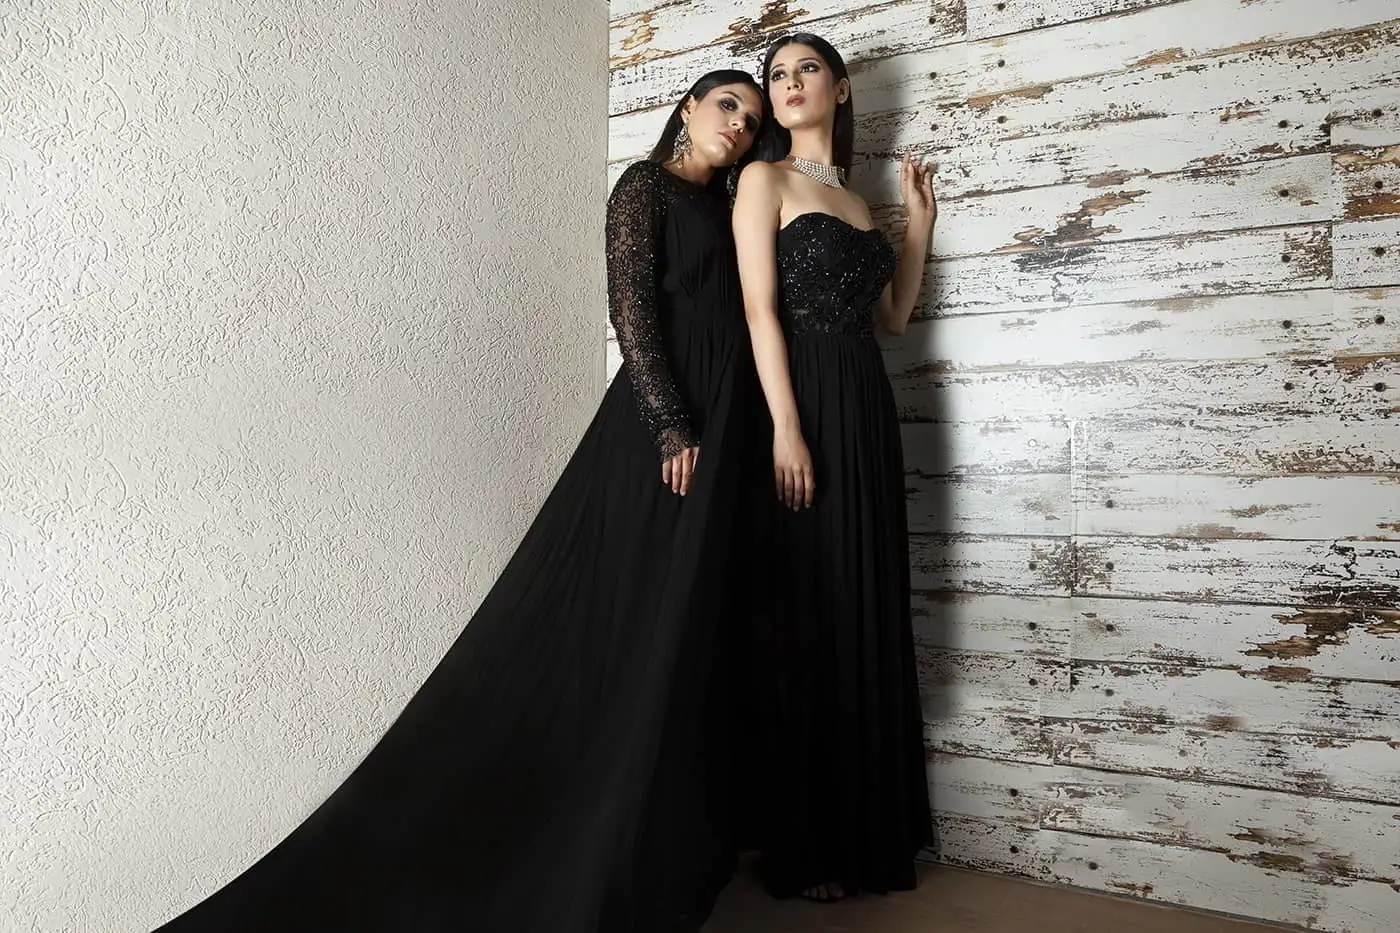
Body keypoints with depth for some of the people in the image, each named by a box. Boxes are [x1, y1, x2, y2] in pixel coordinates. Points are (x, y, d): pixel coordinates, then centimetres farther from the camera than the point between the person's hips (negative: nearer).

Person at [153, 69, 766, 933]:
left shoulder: (724, 206, 22)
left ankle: (680, 845, 20)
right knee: (636, 632, -6)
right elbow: (632, 311, -12)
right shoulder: (644, 186, 0)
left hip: (722, 430, 8)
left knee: (691, 635, 9)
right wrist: (673, 429, -18)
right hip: (662, 429, -8)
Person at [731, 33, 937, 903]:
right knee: (809, 614, -4)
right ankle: (804, 846, 8)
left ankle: (868, 830, 21)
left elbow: (894, 315, 20)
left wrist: (921, 219, 16)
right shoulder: (765, 178, 3)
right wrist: (785, 428, -18)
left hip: (868, 405, 7)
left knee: (868, 612, 8)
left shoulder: (855, 194, 21)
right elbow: (761, 309, -9)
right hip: (806, 401, -6)